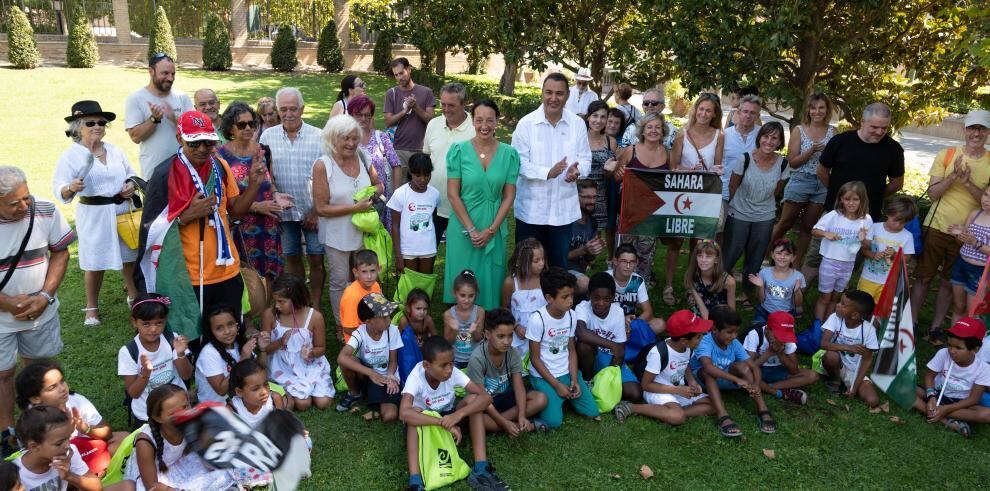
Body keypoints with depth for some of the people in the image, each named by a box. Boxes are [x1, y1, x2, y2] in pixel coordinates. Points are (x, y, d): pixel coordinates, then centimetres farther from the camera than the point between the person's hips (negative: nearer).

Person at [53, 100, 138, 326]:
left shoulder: (116, 151, 7)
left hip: (123, 211, 4)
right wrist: (71, 188, -34)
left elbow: (131, 175, 18)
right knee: (94, 264, 3)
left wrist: (131, 186, -4)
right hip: (93, 215, -4)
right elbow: (60, 191, -13)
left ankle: (134, 296, 32)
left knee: (130, 257, 12)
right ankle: (92, 307, 21)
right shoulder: (70, 156, -7)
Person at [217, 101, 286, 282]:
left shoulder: (264, 150, 8)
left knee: (269, 277, 8)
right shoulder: (222, 156, -7)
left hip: (267, 226, 4)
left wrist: (276, 195, -2)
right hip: (239, 226, -4)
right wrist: (256, 206, -15)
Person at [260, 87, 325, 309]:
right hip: (284, 210, 2)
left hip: (313, 211, -2)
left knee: (316, 259, 1)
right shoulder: (268, 136, 2)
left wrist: (316, 211, -7)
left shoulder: (318, 137, -4)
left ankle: (315, 307, 14)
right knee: (292, 258, 12)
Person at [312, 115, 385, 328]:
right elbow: (321, 208, -17)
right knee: (340, 282, 11)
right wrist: (355, 207, -22)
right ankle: (341, 326, 30)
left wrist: (373, 193, -11)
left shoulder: (363, 158, -4)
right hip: (337, 236, -4)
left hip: (363, 231, 4)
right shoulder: (322, 165, -17)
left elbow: (378, 184, 13)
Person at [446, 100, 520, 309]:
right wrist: (471, 230, -11)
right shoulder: (459, 150, -5)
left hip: (494, 230, 1)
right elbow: (453, 194, -6)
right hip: (463, 227, -1)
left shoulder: (509, 154, -1)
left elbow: (509, 196, 0)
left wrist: (491, 230, -8)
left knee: (490, 282, 8)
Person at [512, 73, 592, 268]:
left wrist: (577, 170, -19)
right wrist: (547, 172, -24)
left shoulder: (577, 124, 2)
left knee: (559, 264, 15)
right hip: (531, 207, -2)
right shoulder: (526, 123, -7)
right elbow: (519, 162, -9)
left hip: (563, 208, 2)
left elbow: (585, 159, 5)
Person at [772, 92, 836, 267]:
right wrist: (812, 150, -19)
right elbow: (792, 162, -6)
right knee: (785, 224, 5)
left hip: (822, 185, 3)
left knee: (808, 227, 12)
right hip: (800, 182, -2)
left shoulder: (832, 131, 2)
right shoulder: (799, 130, -3)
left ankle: (796, 265, 23)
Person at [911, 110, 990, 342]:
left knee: (949, 282, 10)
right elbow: (932, 193, -5)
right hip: (936, 227, -1)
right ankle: (912, 321, 19)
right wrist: (953, 177, -22)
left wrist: (968, 183, -20)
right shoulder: (946, 155, -3)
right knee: (923, 277, 8)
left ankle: (936, 327, 22)